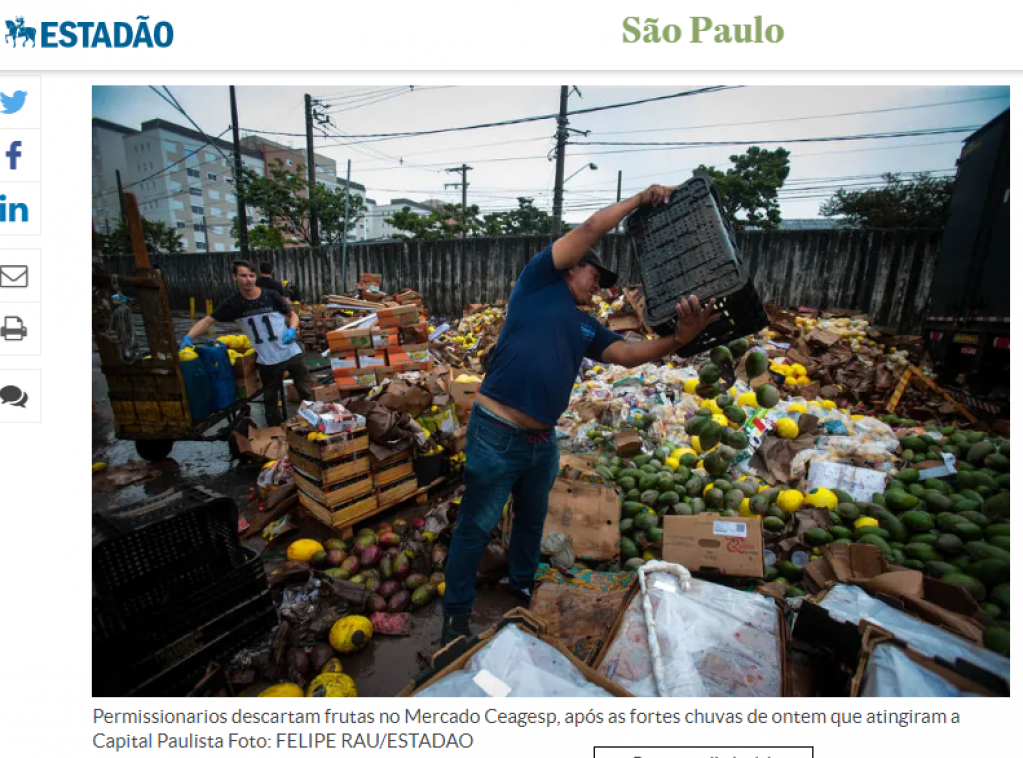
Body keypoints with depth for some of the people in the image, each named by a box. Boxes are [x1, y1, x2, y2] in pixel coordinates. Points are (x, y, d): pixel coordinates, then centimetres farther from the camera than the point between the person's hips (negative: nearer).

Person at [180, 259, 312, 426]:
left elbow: (293, 315, 5)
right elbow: (208, 321, 4)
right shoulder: (233, 304, -2)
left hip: (292, 353, -1)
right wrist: (188, 337, -11)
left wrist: (291, 329, -15)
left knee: (306, 392, 9)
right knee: (271, 400, 13)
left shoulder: (271, 296, -4)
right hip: (267, 361, 1)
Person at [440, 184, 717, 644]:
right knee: (476, 528, 9)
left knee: (532, 519, 26)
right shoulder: (538, 282, -3)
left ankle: (522, 585, 52)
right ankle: (456, 614, 31)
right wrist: (641, 199, 7)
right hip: (496, 436, -7)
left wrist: (680, 338, -13)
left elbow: (631, 354, 4)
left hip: (543, 442, 8)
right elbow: (589, 230, -6)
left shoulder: (587, 328, 16)